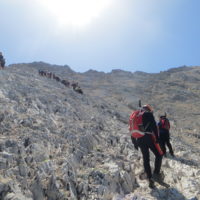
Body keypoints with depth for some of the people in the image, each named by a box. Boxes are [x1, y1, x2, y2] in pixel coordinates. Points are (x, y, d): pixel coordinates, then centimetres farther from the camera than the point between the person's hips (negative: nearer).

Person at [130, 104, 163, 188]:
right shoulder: (148, 115, 6)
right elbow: (154, 126, -9)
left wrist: (135, 143, 25)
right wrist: (157, 137, -11)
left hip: (139, 140, 6)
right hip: (149, 137, -6)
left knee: (146, 159, 11)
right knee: (159, 155, 8)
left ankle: (150, 179, 12)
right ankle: (156, 173, -3)